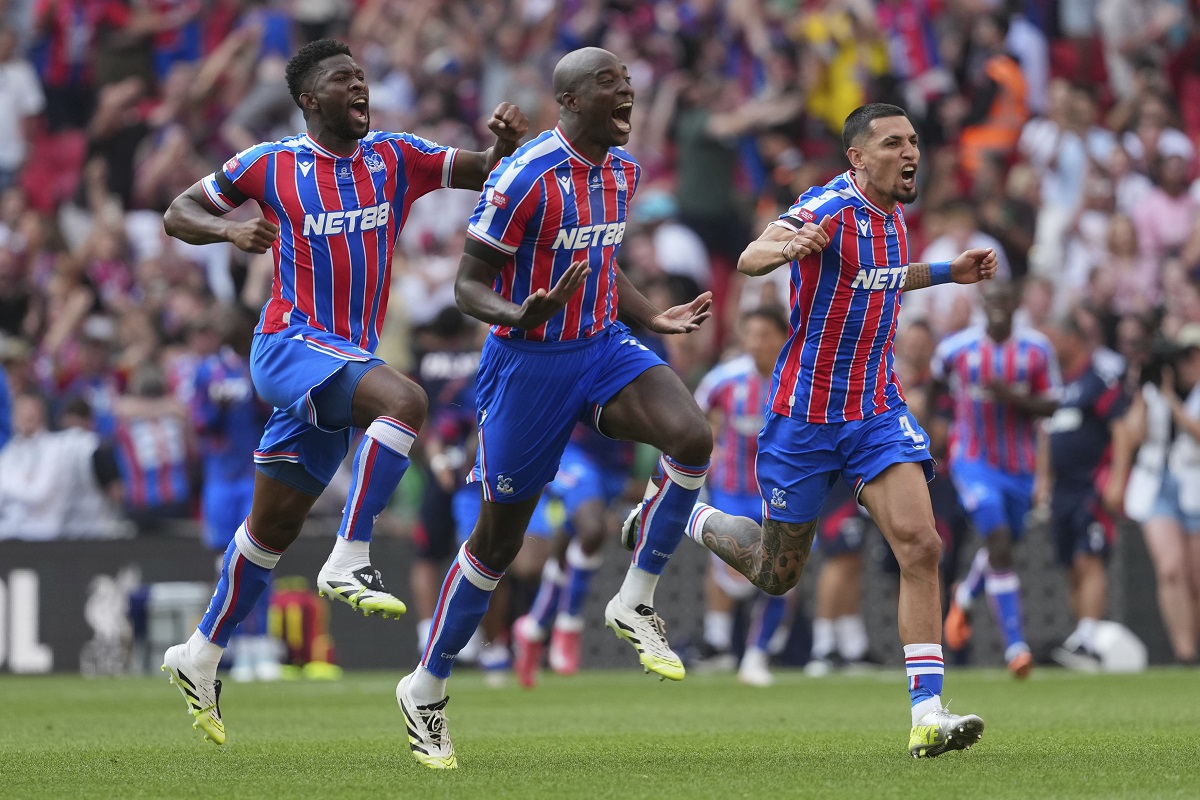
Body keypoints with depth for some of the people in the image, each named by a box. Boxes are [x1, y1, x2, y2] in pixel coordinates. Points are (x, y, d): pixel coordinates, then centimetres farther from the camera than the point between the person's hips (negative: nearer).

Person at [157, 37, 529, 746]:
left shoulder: (395, 157, 6)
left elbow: (482, 173, 2)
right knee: (405, 401, -31)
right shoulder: (270, 165, -2)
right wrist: (228, 229, -16)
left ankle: (201, 656, 26)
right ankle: (351, 560, -30)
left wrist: (506, 143, -21)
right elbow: (179, 214, 5)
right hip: (291, 343, -5)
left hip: (348, 361, 5)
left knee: (276, 525, 12)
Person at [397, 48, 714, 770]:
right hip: (528, 365, -6)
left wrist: (656, 319, 14)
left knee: (693, 439, -24)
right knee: (499, 541, 3)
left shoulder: (624, 169, 5)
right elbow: (469, 285, -16)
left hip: (604, 348, 6)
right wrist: (523, 317, -34)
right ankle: (427, 689, 22)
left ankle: (636, 603, -6)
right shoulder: (526, 177, -19)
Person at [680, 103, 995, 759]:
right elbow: (749, 260, -35)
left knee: (919, 545, -15)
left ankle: (927, 713, -17)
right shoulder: (831, 208, -18)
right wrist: (784, 247, -57)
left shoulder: (891, 212, 6)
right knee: (775, 575, 9)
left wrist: (949, 272, 17)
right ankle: (692, 520, 41)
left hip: (877, 411, 5)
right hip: (805, 414, -5)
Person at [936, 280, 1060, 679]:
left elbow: (1049, 405, -3)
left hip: (1019, 464, 3)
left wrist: (1014, 398, -21)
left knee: (1001, 546, 17)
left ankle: (964, 596, 51)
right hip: (973, 461, -3)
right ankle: (1016, 645, -18)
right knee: (999, 542, -18)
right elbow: (936, 388, 12)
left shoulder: (1037, 349, -5)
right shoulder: (955, 348, -7)